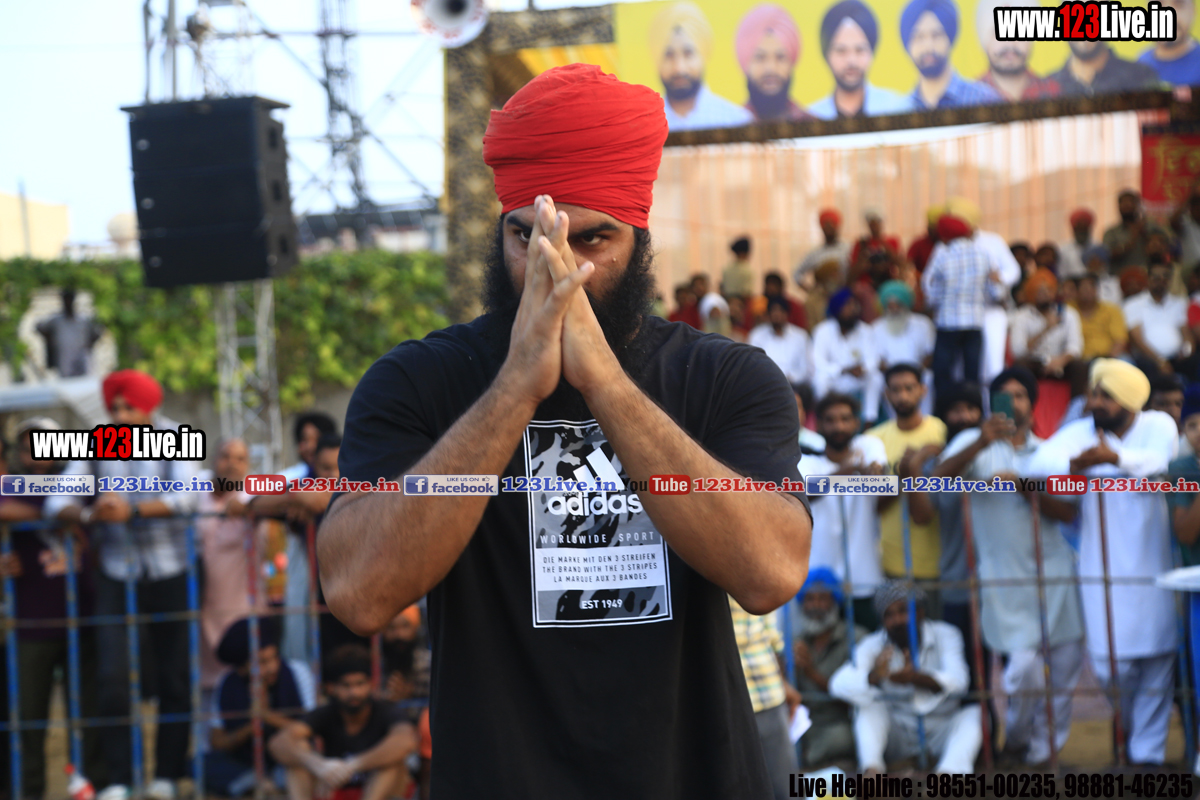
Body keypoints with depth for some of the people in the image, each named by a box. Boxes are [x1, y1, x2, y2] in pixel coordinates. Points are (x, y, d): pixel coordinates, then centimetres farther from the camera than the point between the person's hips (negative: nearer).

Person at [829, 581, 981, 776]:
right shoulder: (873, 645, -5)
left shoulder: (945, 635, -6)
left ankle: (948, 772, -52)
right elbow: (839, 684, -22)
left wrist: (916, 678, -45)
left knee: (975, 713, -27)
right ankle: (871, 768, -42)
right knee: (871, 707, -24)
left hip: (939, 733, -1)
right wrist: (873, 676, -45)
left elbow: (957, 680, -24)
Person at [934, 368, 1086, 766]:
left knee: (1067, 659, 2)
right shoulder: (974, 443, 3)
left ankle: (1044, 746, 19)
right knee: (1024, 665, -14)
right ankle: (1017, 737, 13)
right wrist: (981, 442, -31)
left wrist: (1025, 487, -14)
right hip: (1005, 575, -4)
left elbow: (1068, 512, 2)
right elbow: (940, 476, -17)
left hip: (1054, 567, 4)